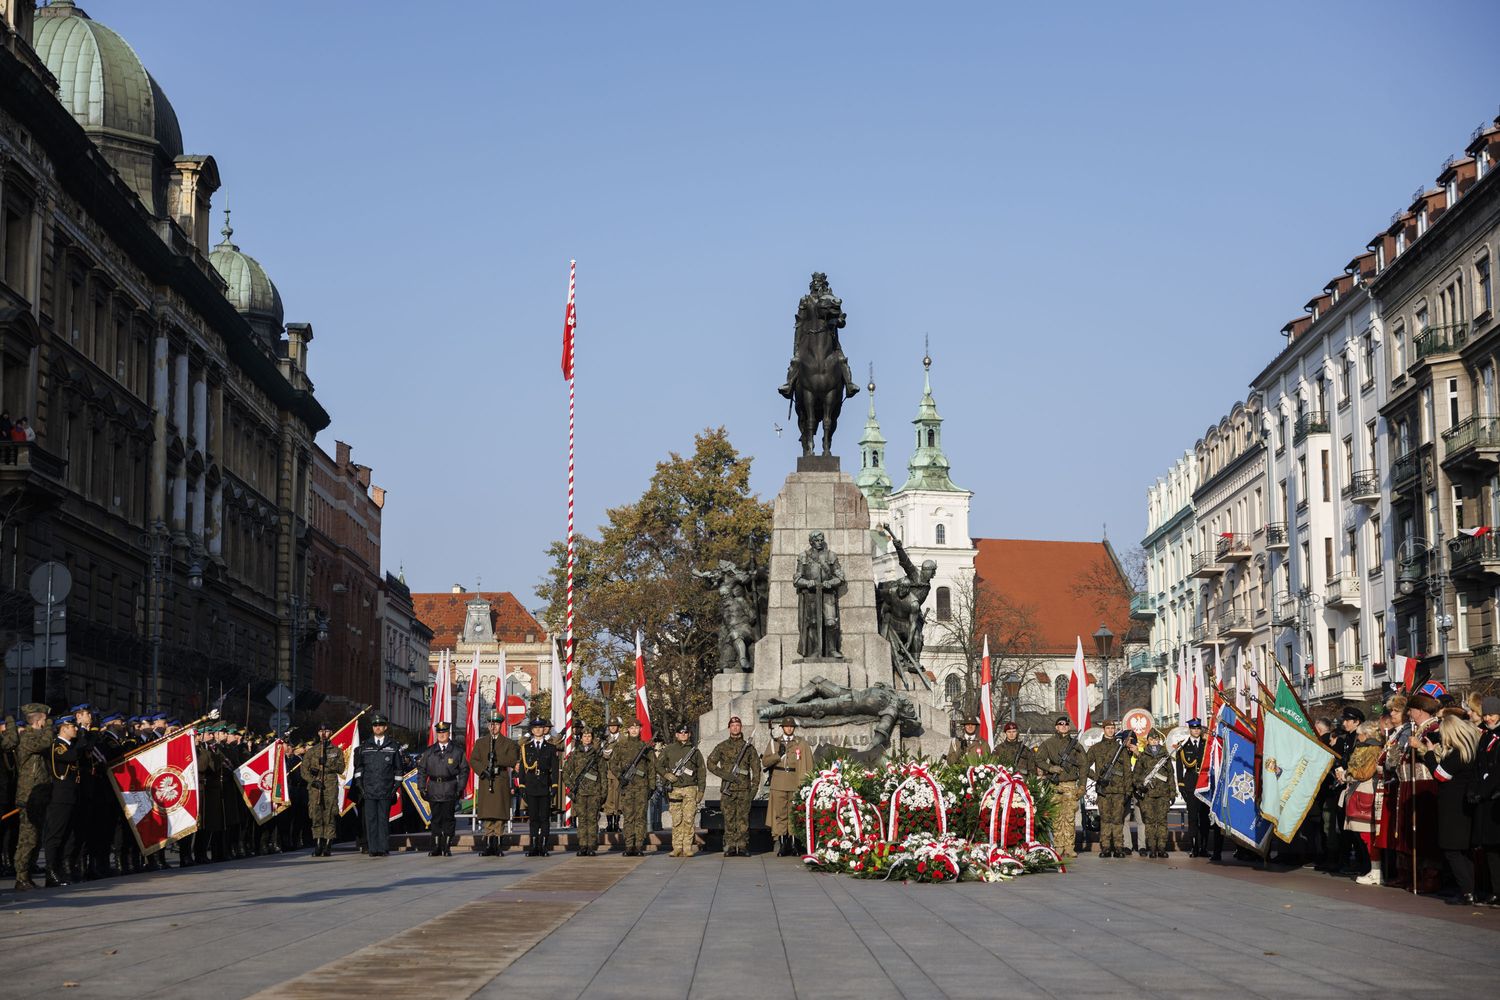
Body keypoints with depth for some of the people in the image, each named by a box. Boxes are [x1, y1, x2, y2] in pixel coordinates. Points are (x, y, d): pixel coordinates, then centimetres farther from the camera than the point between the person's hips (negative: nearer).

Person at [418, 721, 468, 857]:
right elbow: (421, 770, 13)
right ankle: (436, 848, 8)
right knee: (436, 819, 4)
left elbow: (464, 770, 5)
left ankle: (447, 848, 5)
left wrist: (460, 788, -3)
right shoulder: (429, 752, 10)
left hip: (450, 790, -2)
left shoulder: (457, 751, 4)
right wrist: (422, 788, 4)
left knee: (448, 819, 0)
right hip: (434, 790, 2)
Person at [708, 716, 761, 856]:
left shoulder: (747, 746, 10)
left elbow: (756, 767, 11)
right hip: (727, 789, 0)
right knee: (729, 819, 0)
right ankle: (730, 847, 3)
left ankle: (742, 847, 0)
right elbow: (711, 763, 5)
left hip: (744, 789, 0)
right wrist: (724, 774, -8)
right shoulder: (722, 746, 8)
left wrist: (754, 787, 2)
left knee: (743, 819, -3)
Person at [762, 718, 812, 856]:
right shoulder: (775, 742, 13)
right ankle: (782, 844, -1)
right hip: (778, 785, 1)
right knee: (780, 814, -3)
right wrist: (778, 754, -9)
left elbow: (808, 765, 8)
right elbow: (765, 762, 6)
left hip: (796, 784, -1)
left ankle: (793, 843, 5)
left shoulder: (802, 743, 10)